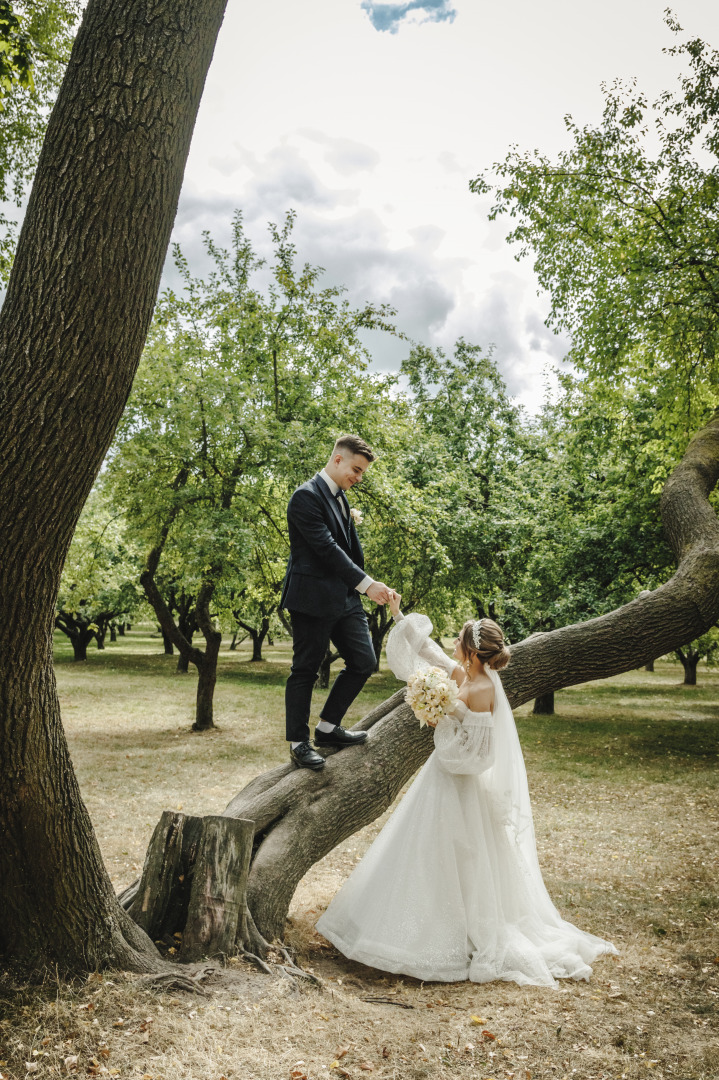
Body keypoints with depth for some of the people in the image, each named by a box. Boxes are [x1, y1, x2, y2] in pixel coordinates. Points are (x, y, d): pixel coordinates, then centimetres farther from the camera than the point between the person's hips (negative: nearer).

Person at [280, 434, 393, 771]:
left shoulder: (339, 497, 16)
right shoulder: (307, 496, -13)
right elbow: (327, 548, -21)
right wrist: (367, 583, -23)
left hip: (344, 597, 9)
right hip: (313, 598, -9)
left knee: (364, 662, 8)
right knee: (305, 670, 2)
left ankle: (328, 728, 22)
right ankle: (298, 742, 15)